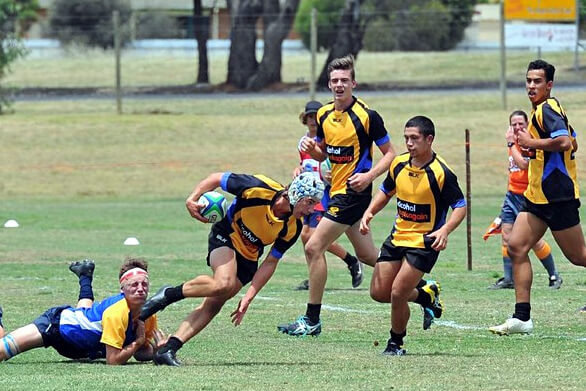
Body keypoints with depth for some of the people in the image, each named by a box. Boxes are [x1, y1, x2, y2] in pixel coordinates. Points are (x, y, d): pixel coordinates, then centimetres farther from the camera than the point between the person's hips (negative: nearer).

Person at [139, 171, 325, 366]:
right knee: (224, 283, -32)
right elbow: (216, 178, -14)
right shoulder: (259, 189, -27)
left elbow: (270, 262, -7)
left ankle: (168, 350, -8)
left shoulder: (293, 228, -15)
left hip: (248, 258, 4)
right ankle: (167, 295, -11)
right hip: (226, 236, -4)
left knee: (213, 305, -9)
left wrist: (248, 297, -13)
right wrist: (192, 199, -26)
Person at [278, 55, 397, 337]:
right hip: (337, 190, 8)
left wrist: (369, 175, -22)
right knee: (367, 255, 16)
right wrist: (312, 149, -4)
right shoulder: (324, 115, 8)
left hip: (353, 191, -8)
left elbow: (390, 154, -8)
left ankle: (312, 319, -6)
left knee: (314, 248, -12)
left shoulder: (367, 115, -14)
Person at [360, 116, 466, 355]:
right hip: (397, 237, 7)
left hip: (424, 242, -7)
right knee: (379, 292, 6)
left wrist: (445, 230, -30)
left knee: (397, 293, -14)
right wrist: (369, 212, 2)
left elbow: (460, 206, -14)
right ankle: (426, 295, 32)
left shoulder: (441, 173, -18)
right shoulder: (399, 164, 1)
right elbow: (386, 191, 18)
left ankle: (396, 343, 11)